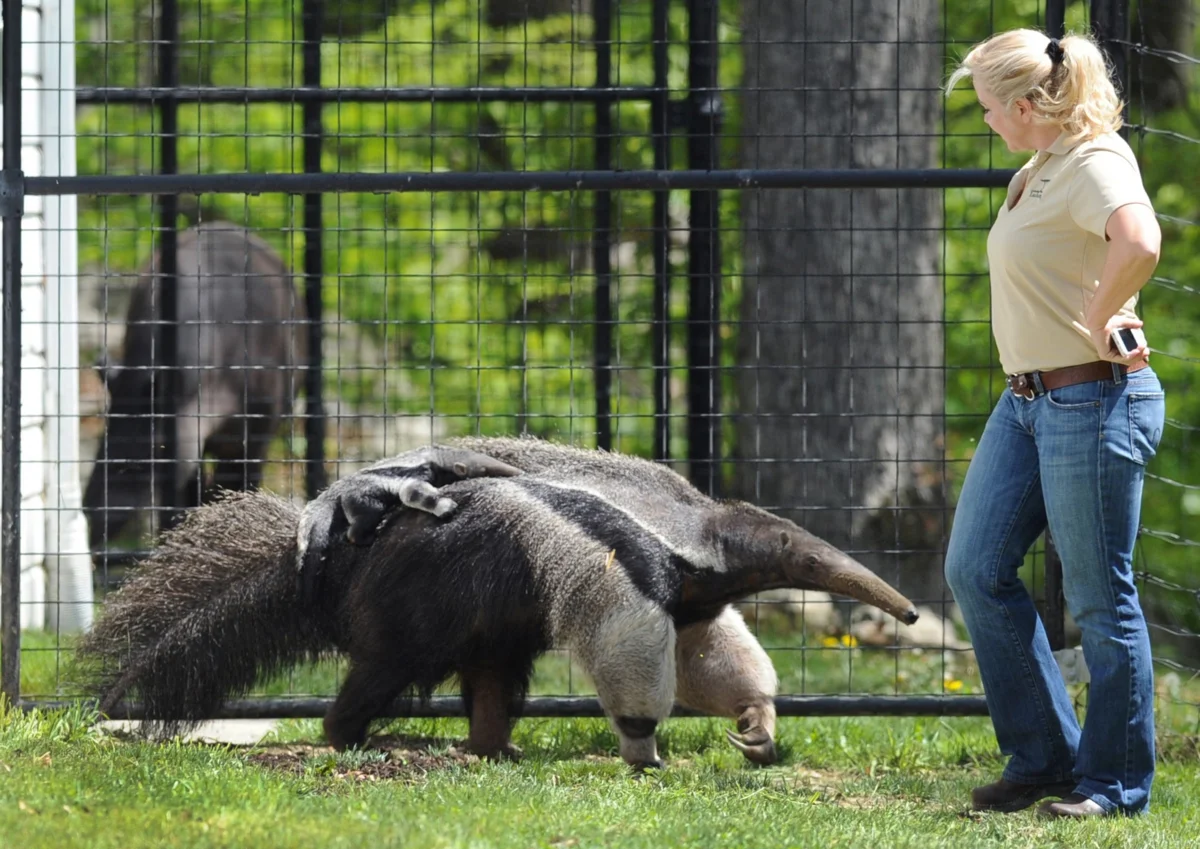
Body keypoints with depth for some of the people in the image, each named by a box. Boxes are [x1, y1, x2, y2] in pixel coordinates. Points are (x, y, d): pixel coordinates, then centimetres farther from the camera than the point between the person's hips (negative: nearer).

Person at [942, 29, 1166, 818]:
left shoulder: (1097, 162, -16)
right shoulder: (1038, 172, 12)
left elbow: (1140, 244, -38)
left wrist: (1098, 324, -25)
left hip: (1093, 401, -10)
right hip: (1026, 400, 10)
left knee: (1099, 596, -1)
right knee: (976, 570, 9)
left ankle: (1117, 781, 10)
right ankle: (1044, 758, 19)